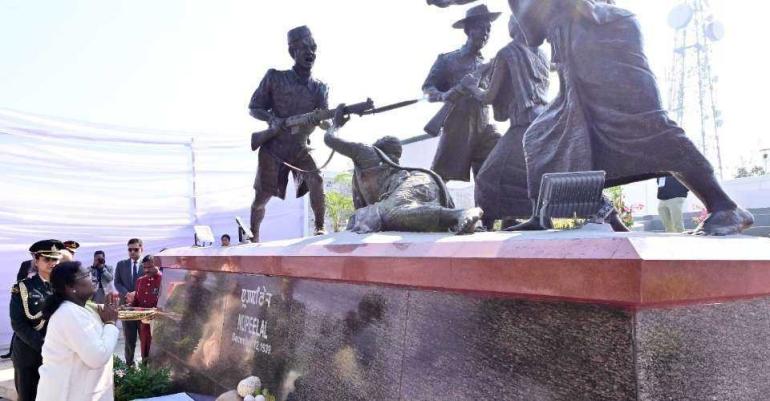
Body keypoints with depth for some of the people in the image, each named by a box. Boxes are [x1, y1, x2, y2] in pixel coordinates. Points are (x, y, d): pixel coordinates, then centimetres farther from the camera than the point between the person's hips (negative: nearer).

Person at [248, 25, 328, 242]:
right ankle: (253, 236, 28)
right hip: (273, 148, -1)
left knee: (316, 180, -25)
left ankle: (320, 228, -13)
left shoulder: (320, 88, -1)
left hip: (300, 149, 2)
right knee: (262, 197, 4)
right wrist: (272, 119, -22)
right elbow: (253, 108, -2)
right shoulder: (275, 78, -9)